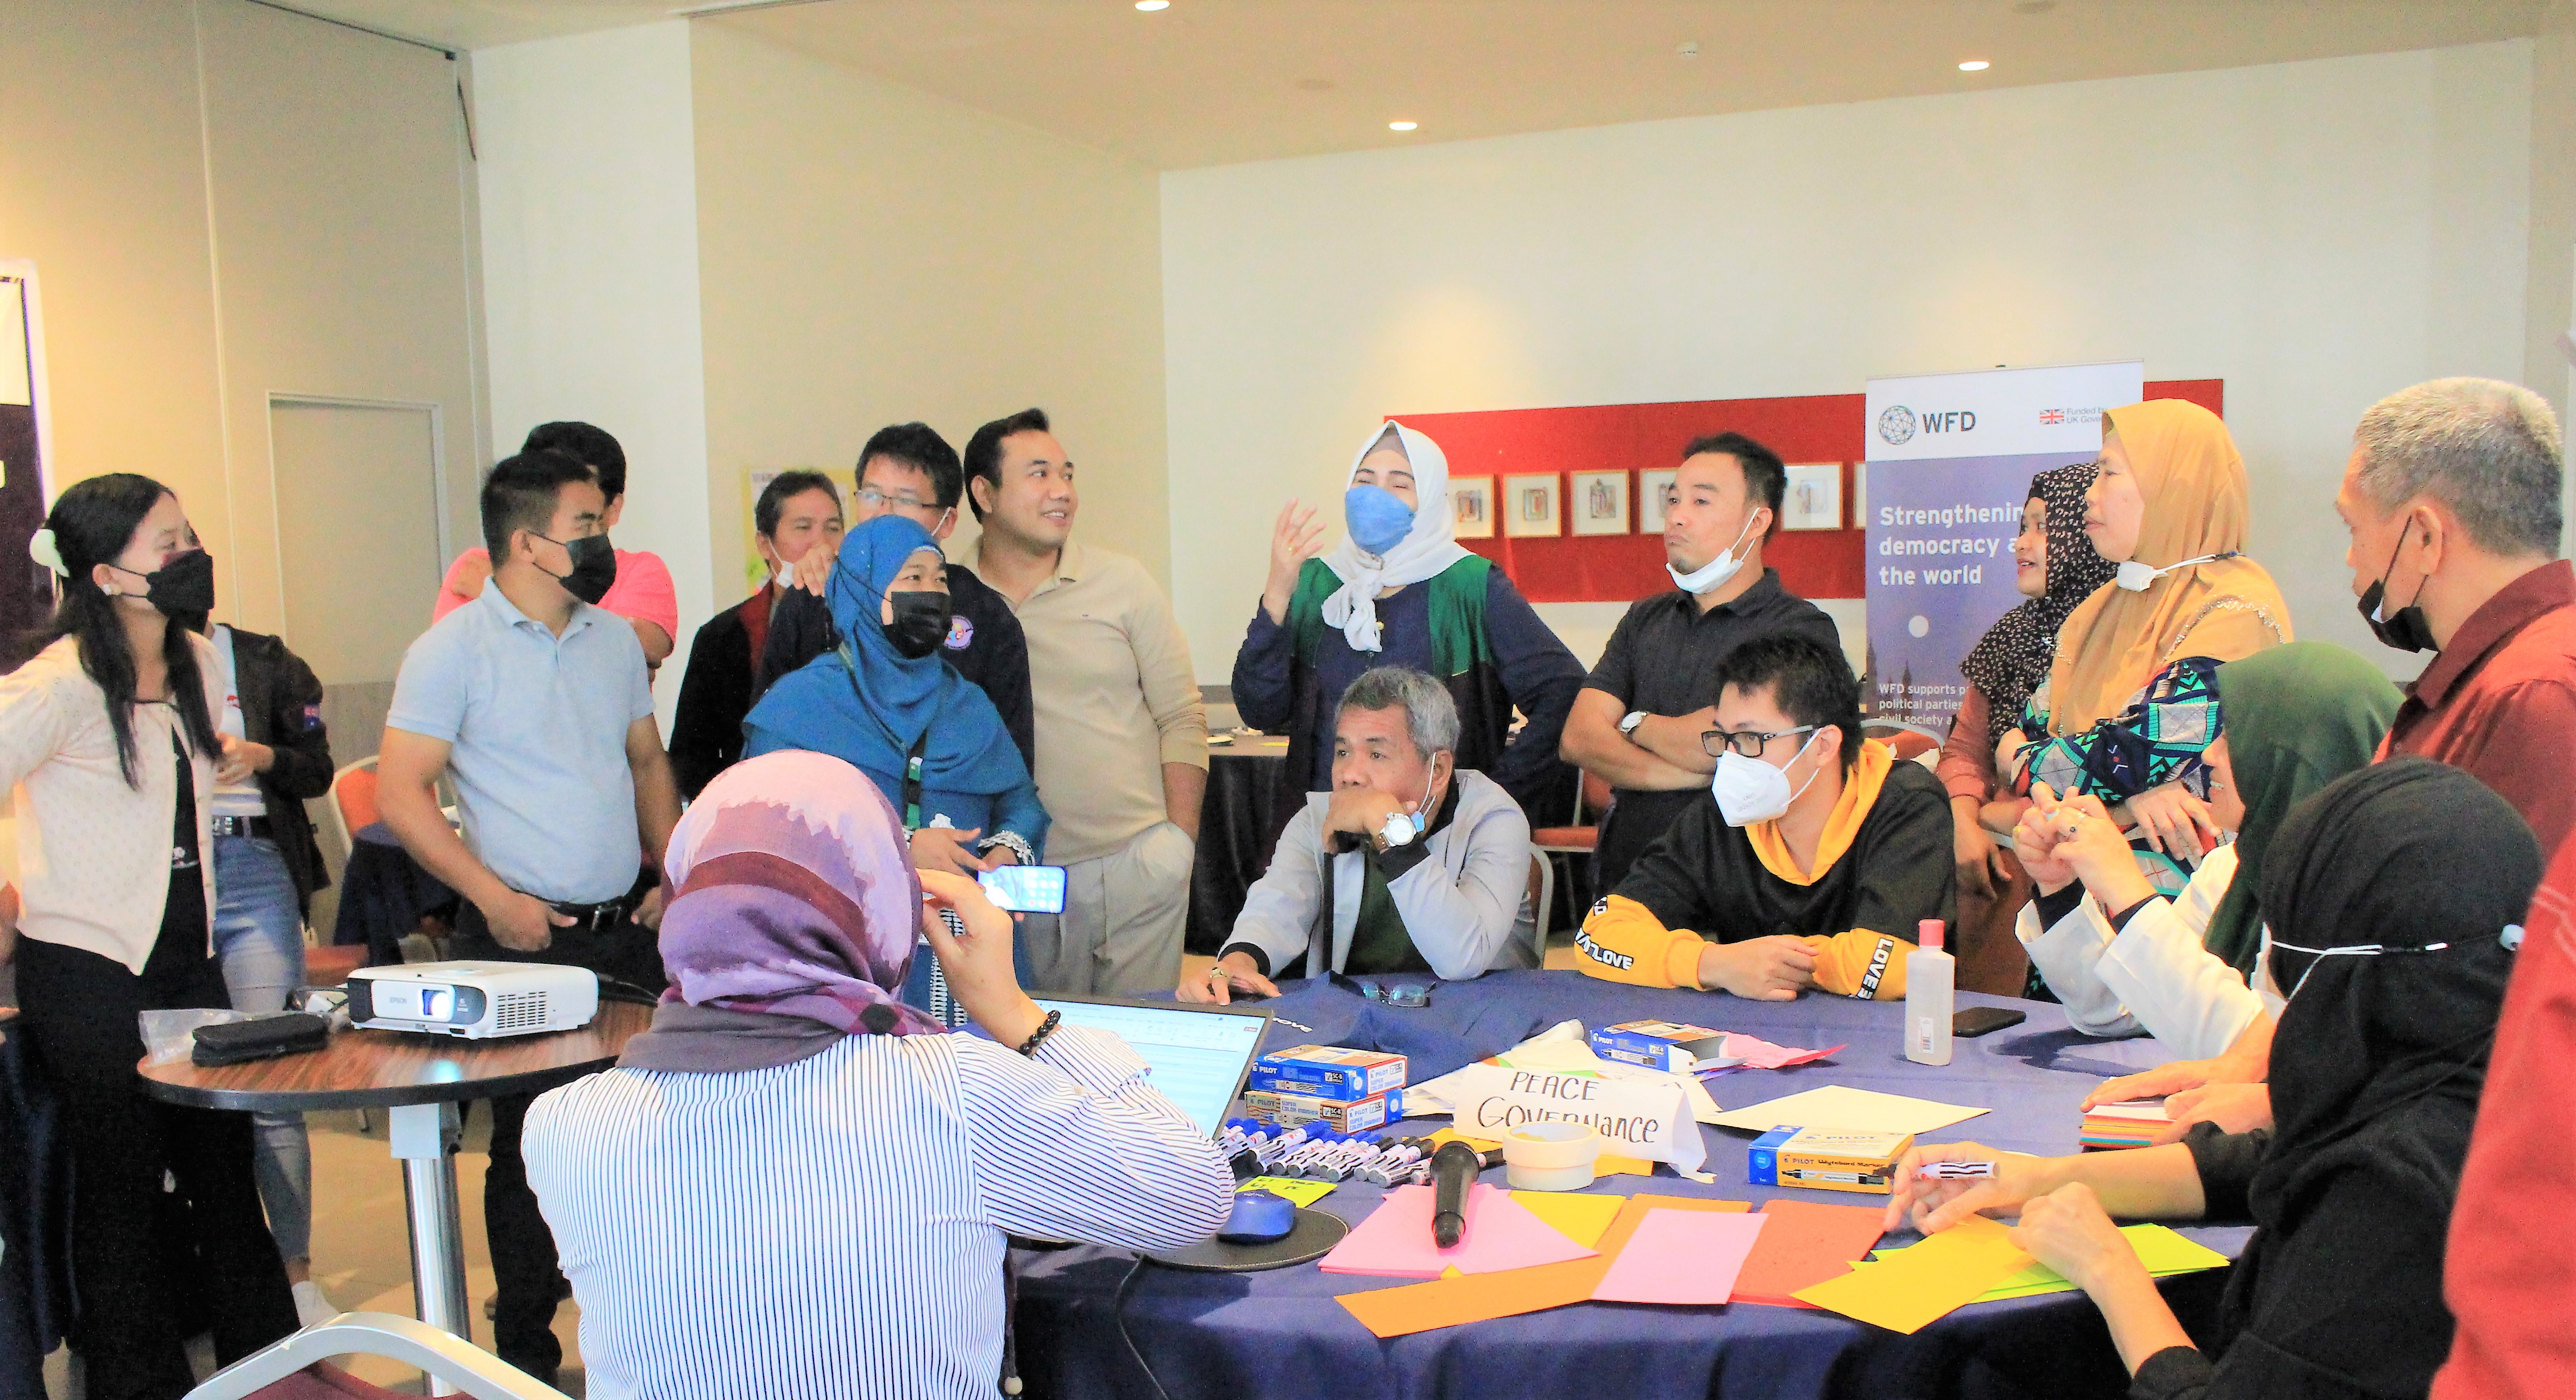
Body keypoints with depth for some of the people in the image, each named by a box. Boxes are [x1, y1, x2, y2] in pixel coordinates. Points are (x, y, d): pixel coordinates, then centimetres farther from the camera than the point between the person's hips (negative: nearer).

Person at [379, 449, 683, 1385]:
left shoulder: (615, 639, 11)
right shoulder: (455, 648, -7)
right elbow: (401, 792, -10)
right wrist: (494, 898, -17)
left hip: (627, 925, 5)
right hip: (524, 935, -5)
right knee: (532, 1140, 4)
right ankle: (526, 1349, 20)